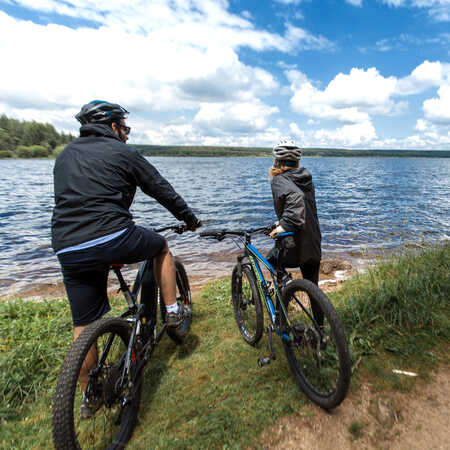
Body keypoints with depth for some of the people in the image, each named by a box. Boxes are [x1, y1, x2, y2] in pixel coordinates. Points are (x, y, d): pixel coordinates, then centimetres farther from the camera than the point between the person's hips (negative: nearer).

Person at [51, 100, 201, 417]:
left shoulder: (64, 156, 24)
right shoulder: (122, 152, 5)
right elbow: (163, 191, 7)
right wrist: (191, 220, 21)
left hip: (68, 250, 6)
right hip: (113, 238, -6)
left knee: (84, 325, 17)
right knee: (162, 246, 23)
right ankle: (174, 314, 23)